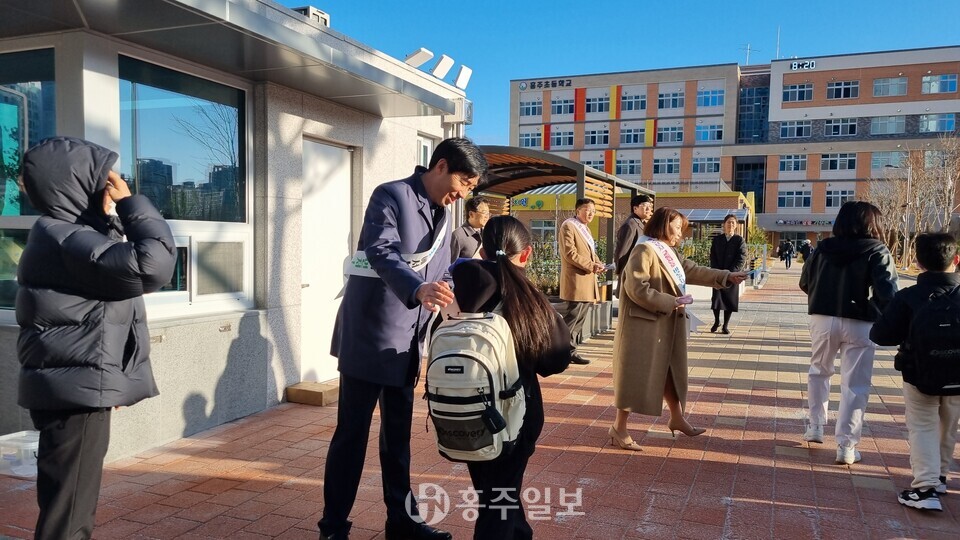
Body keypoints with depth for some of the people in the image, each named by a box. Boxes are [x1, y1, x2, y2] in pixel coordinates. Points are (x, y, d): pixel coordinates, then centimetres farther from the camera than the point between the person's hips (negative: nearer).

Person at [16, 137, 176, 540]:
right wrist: (130, 203, -19)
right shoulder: (66, 239, -19)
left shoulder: (62, 234, 16)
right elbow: (153, 264, -30)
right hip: (76, 390, -11)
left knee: (69, 505, 22)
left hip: (73, 387, 11)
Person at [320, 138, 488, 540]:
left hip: (406, 340, 8)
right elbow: (382, 254, -27)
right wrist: (418, 289, -43)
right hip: (370, 336, -7)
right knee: (352, 432, 1)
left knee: (398, 433, 15)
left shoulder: (441, 213, 13)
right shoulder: (391, 196, -12)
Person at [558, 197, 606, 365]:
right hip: (576, 281, -10)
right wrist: (590, 266, -18)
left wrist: (598, 263, 5)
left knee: (579, 319, 11)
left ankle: (570, 351, 18)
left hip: (587, 282, 10)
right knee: (571, 318, -8)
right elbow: (569, 253, -18)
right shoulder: (569, 226, -9)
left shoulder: (585, 228, 21)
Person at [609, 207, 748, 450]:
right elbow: (636, 288, -24)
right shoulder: (645, 250, -17)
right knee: (637, 374, -3)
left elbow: (693, 271, 16)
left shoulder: (668, 253, 15)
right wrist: (670, 302, -20)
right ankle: (619, 427, 7)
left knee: (670, 371, 20)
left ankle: (677, 418, 36)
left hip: (666, 325, 10)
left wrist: (727, 277, 9)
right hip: (644, 324, -10)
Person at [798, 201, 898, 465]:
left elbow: (805, 283, 8)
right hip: (859, 324, -3)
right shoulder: (877, 251, -6)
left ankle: (814, 427, 30)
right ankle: (846, 446, 4)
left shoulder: (824, 247, 3)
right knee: (854, 385, 3)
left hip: (823, 318, 3)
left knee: (819, 371, 23)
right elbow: (888, 292, -17)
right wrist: (881, 315, -1)